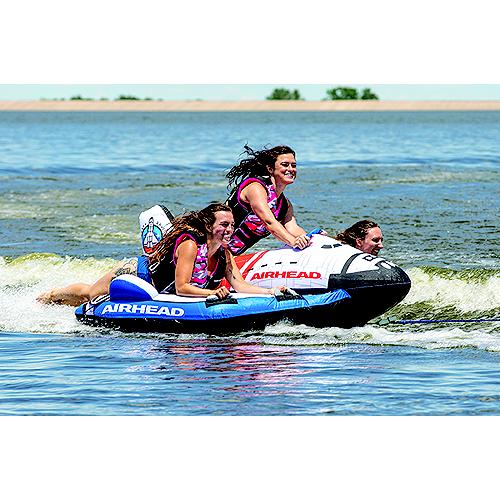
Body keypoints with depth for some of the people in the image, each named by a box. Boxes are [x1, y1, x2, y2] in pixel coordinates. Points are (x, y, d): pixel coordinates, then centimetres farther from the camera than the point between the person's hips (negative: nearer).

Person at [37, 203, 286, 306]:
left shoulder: (224, 255, -14)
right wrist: (212, 292, -48)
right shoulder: (189, 244, -35)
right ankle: (49, 296, 45)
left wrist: (271, 291, -33)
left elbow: (240, 286, -19)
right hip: (139, 272, -7)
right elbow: (182, 287, -38)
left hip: (157, 291, 7)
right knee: (88, 295, 16)